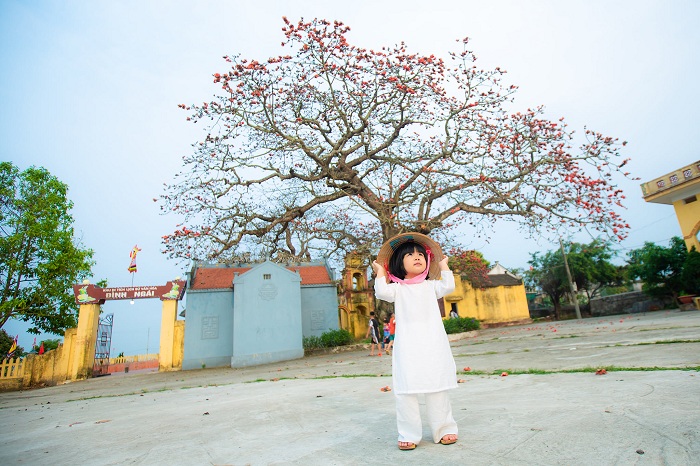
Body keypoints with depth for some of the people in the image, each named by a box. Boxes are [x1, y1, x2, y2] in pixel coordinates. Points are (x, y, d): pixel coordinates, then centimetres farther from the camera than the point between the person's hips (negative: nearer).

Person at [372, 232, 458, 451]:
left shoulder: (430, 286, 17)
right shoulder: (397, 289, 8)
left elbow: (448, 286, 1)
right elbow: (382, 292, -10)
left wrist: (444, 266, 11)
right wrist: (380, 272, 1)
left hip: (433, 343, 2)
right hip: (407, 346, -2)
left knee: (437, 388, 8)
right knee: (406, 391, -2)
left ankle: (444, 429, 23)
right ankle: (409, 435, 11)